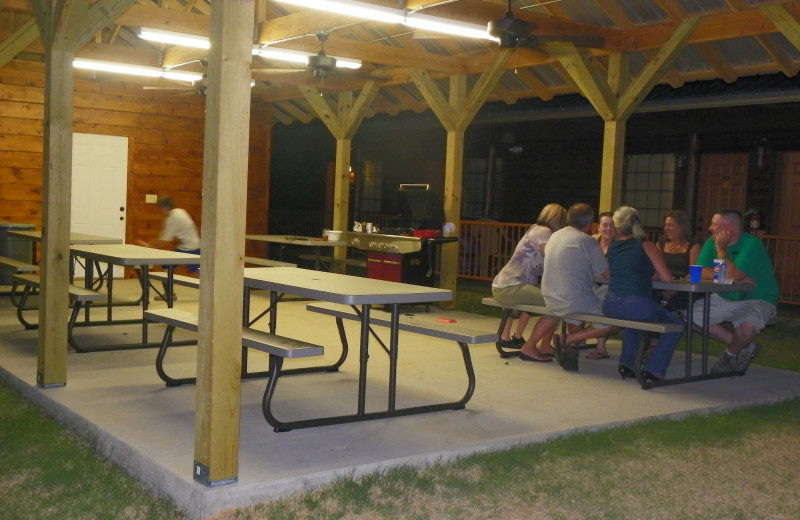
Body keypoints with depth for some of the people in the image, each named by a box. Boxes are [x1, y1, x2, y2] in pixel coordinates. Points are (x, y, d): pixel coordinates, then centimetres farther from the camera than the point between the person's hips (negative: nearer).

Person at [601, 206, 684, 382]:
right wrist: (651, 273, 21)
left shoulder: (612, 247, 15)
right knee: (675, 325, 18)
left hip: (610, 305, 5)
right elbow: (666, 278, 0)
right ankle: (653, 369, 11)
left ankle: (626, 364, 32)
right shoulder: (646, 246, 3)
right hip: (637, 305, -5)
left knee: (633, 319, 40)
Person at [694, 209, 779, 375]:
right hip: (725, 298, 7)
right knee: (692, 314, -12)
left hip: (757, 300, -7)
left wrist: (721, 248, -22)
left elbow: (733, 275, -31)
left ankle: (732, 354, 1)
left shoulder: (751, 244, -20)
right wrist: (738, 279, -25)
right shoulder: (712, 242, -2)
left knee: (747, 325, -37)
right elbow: (702, 272, -14)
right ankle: (744, 348, 0)